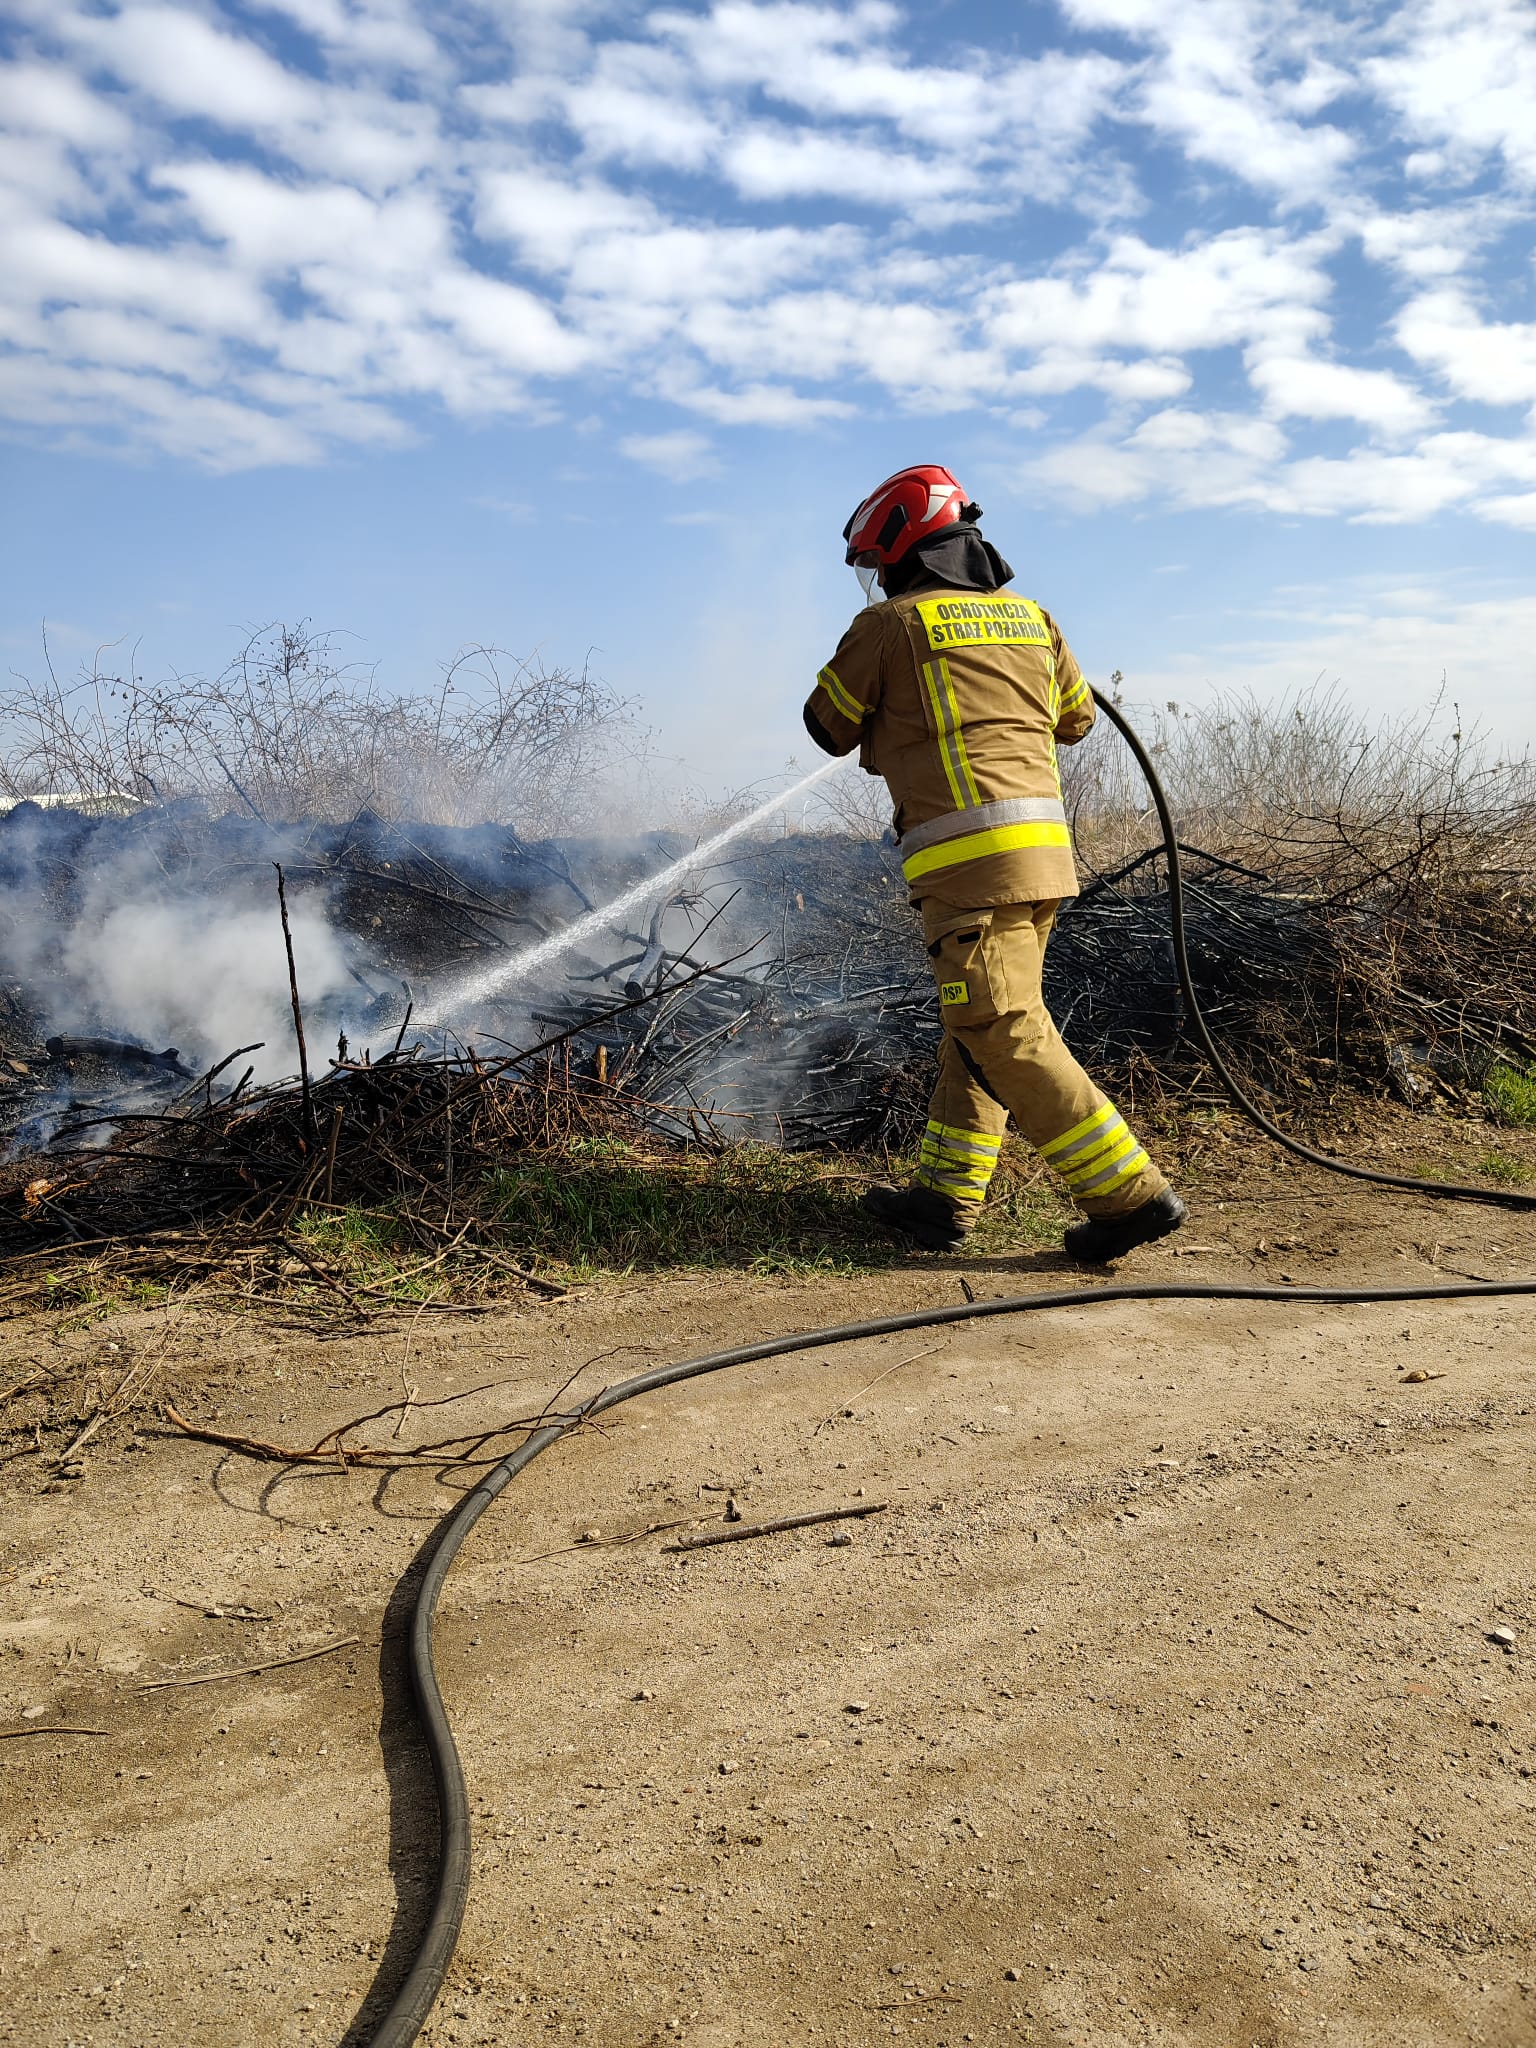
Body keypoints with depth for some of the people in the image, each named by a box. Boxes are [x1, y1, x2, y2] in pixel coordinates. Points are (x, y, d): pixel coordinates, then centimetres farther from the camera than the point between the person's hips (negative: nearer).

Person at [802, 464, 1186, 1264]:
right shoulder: (1030, 619, 16)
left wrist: (886, 720, 28)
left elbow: (830, 728, 9)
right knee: (975, 1029, 13)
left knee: (1006, 1033, -7)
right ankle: (945, 1197, 17)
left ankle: (1130, 1193, -7)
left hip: (970, 854, -8)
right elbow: (1075, 719, 28)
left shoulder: (890, 625, -2)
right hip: (1045, 847, 8)